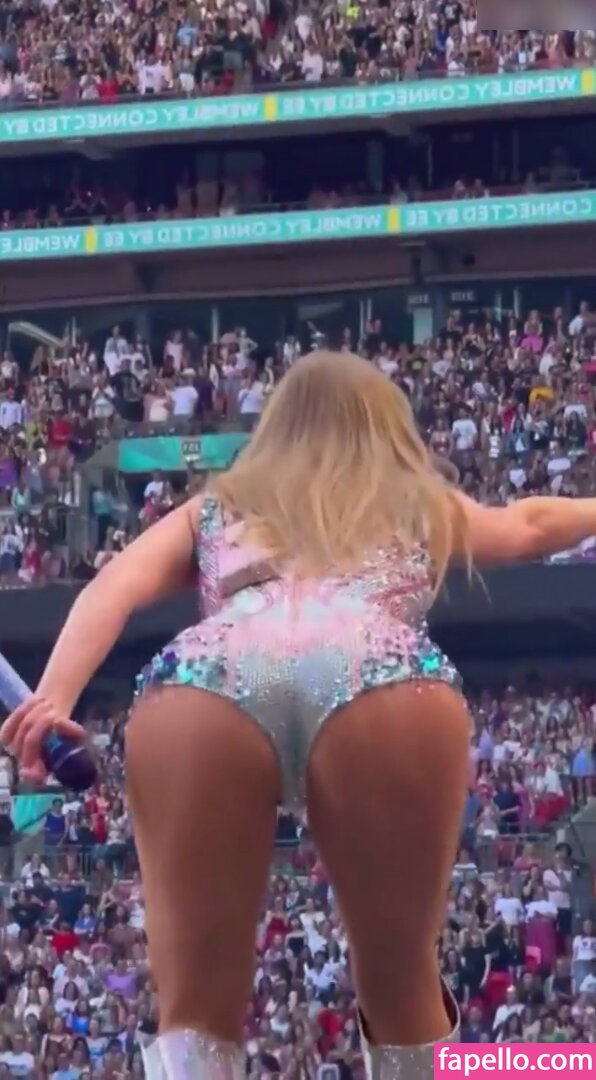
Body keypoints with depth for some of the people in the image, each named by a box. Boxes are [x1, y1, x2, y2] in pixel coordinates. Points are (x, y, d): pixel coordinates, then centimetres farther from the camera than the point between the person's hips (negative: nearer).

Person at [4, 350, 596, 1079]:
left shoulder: (213, 510, 36)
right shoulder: (424, 506, 38)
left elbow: (117, 586, 19)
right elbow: (528, 525, 56)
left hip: (201, 693, 0)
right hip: (386, 690, 0)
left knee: (197, 1005, 3)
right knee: (401, 987, 14)